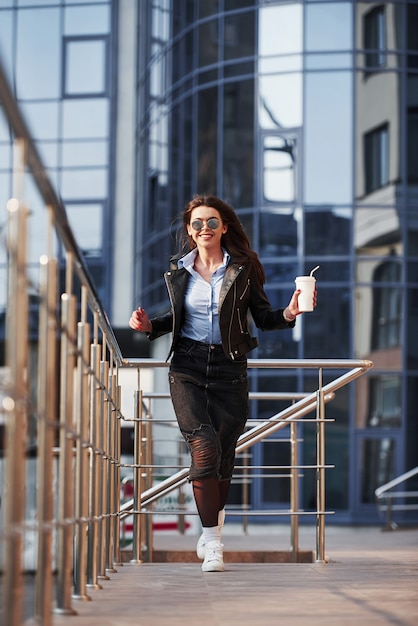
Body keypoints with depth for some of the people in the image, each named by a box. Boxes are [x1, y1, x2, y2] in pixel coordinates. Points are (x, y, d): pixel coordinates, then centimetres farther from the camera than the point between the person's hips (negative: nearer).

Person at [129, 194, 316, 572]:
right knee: (205, 446, -16)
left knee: (223, 454, 6)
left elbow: (263, 318, 3)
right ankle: (212, 542, -12)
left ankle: (212, 533, 28)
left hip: (229, 371, 0)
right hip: (187, 369, 0)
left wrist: (289, 314, -16)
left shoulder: (242, 269, 1)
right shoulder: (178, 271, 8)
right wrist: (150, 326, 3)